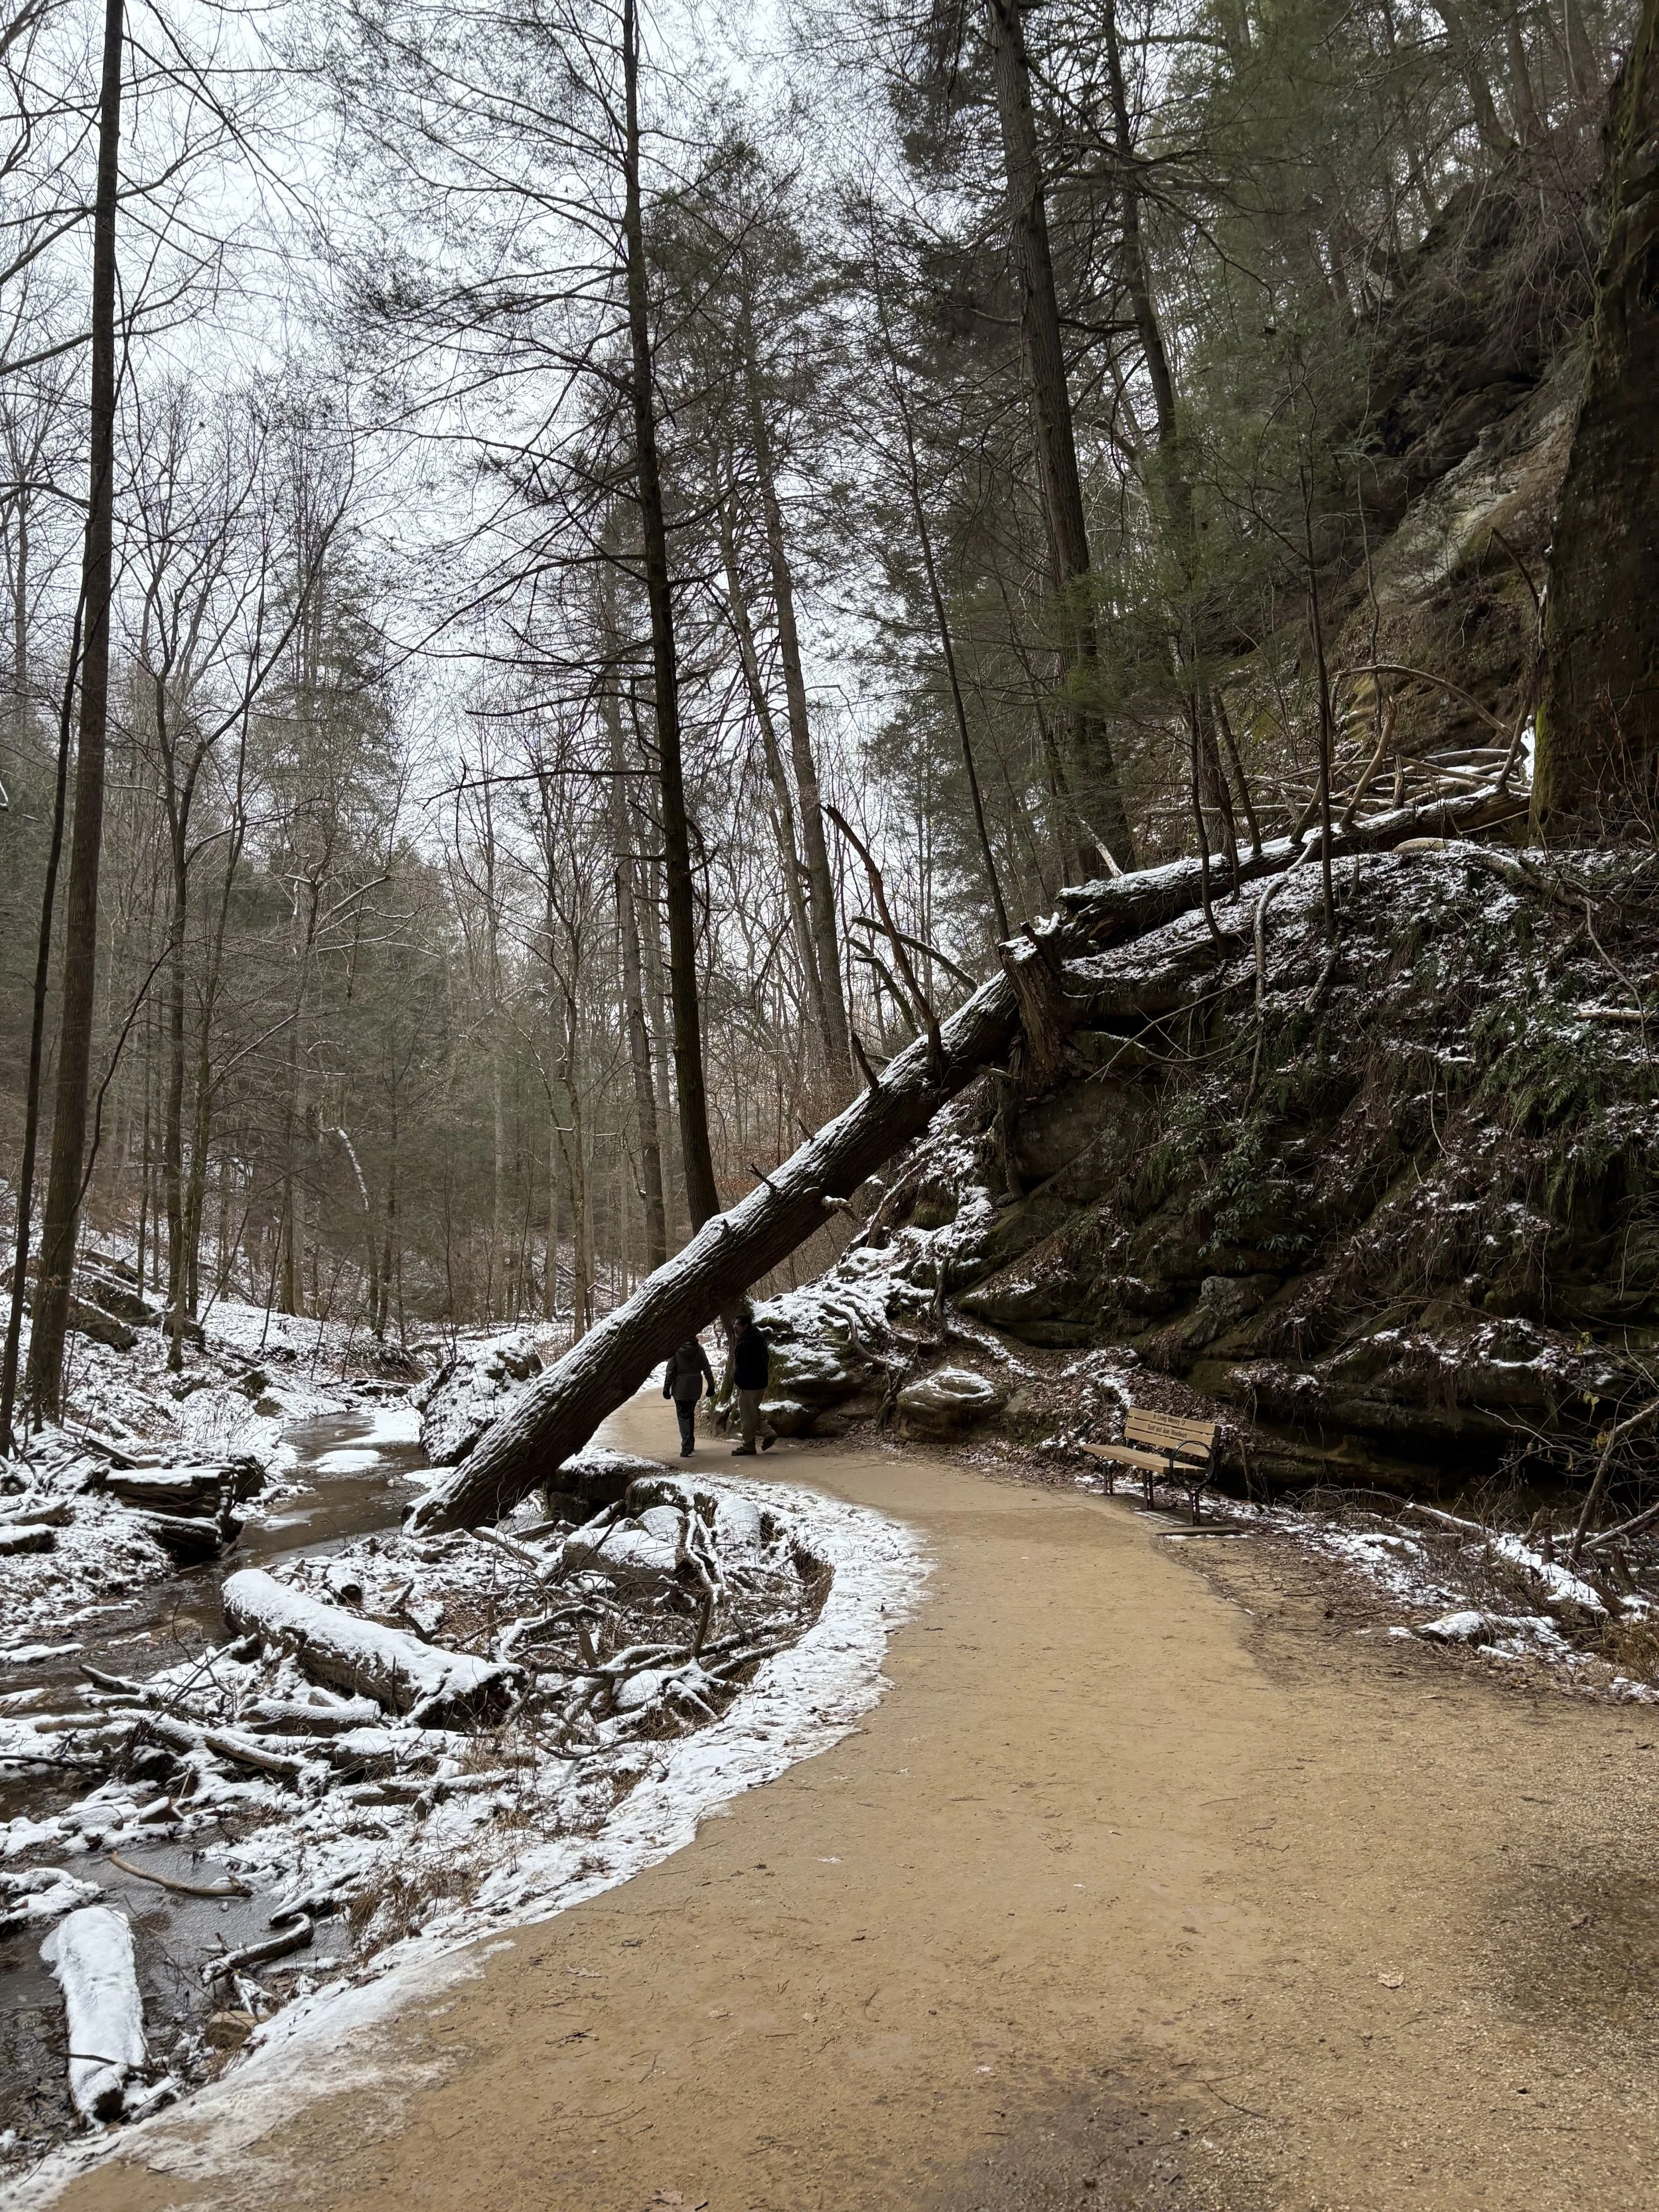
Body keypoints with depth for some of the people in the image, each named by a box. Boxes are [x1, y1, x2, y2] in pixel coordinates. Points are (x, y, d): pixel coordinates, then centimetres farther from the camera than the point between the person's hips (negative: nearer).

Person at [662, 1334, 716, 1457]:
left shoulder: (676, 1350, -9)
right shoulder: (699, 1350, -4)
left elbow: (670, 1371, -8)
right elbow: (707, 1369, -1)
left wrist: (666, 1388, -2)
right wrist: (711, 1386, 6)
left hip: (680, 1388, -3)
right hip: (695, 1388, 3)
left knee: (683, 1416, -1)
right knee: (691, 1414, 19)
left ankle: (686, 1447, -15)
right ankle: (690, 1445, 25)